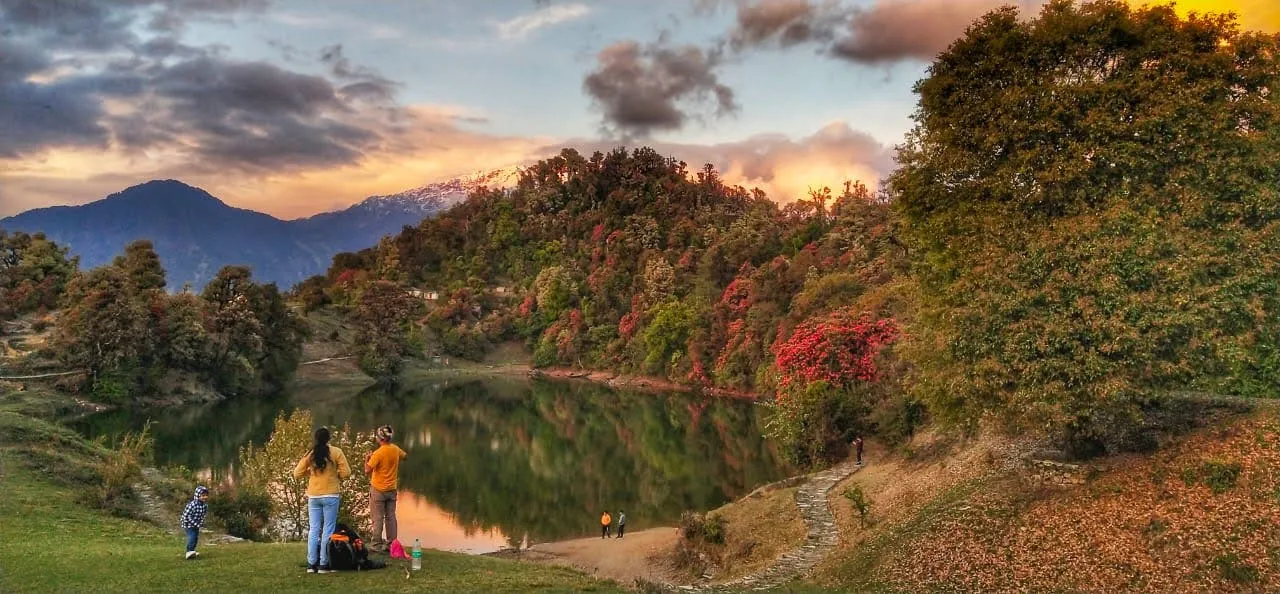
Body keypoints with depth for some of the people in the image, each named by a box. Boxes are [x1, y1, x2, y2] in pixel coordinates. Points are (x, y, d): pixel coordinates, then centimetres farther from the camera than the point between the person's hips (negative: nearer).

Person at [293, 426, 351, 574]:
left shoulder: (310, 454, 2)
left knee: (314, 530, 10)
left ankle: (311, 564, 10)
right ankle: (324, 564, 1)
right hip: (331, 495, -3)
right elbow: (346, 472, -9)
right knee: (328, 530, 2)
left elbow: (297, 474, 6)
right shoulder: (336, 452, -6)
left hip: (313, 497, 3)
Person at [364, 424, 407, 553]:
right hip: (392, 489, 6)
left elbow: (367, 470, -20)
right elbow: (404, 455, 22)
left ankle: (376, 544, 5)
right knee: (391, 517, 10)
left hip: (378, 489, -6)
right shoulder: (396, 449, 0)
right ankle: (391, 544, 14)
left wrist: (367, 458, -3)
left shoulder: (378, 453, -19)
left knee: (378, 518, 1)